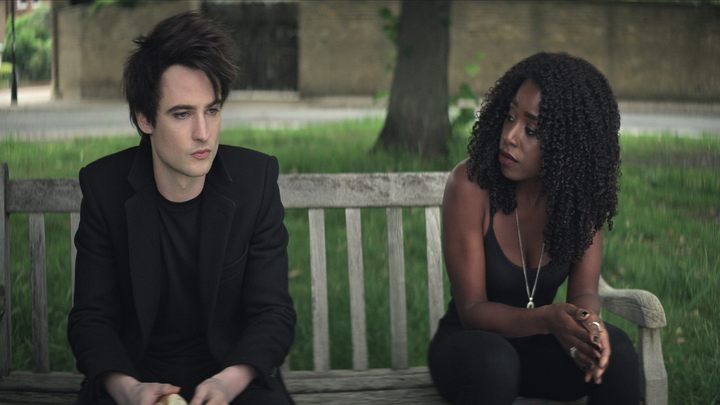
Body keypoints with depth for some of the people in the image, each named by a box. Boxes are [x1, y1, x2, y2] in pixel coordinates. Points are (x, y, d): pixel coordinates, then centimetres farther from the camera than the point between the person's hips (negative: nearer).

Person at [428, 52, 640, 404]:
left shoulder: (581, 191, -10)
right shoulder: (471, 184, -22)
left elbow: (584, 291, -12)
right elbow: (472, 308, -21)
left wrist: (589, 321, -37)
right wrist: (547, 320, -40)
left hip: (537, 346, 3)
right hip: (471, 344, -3)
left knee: (616, 349, -27)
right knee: (494, 360, -38)